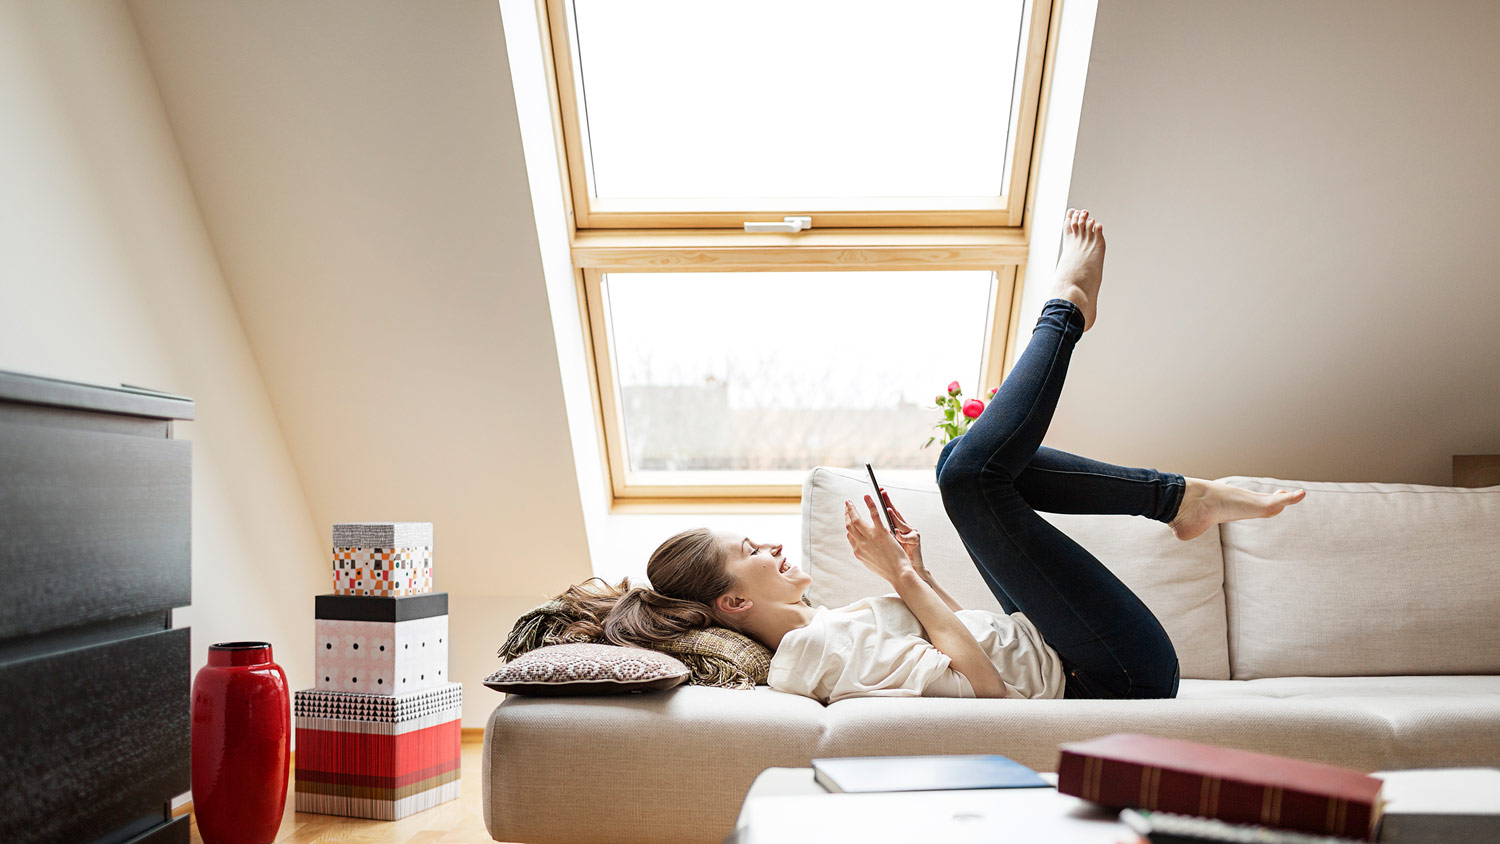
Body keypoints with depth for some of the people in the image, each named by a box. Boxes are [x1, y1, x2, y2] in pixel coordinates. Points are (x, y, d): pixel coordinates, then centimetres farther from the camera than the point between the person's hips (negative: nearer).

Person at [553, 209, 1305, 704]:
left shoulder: (814, 628, 9)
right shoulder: (811, 651, -22)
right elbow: (980, 682, -28)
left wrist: (909, 568, 4)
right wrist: (903, 574, -19)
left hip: (1073, 660, 9)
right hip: (1121, 673, -8)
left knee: (967, 464, 6)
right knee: (971, 473, -20)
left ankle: (1184, 497, 5)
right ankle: (1066, 307, 4)